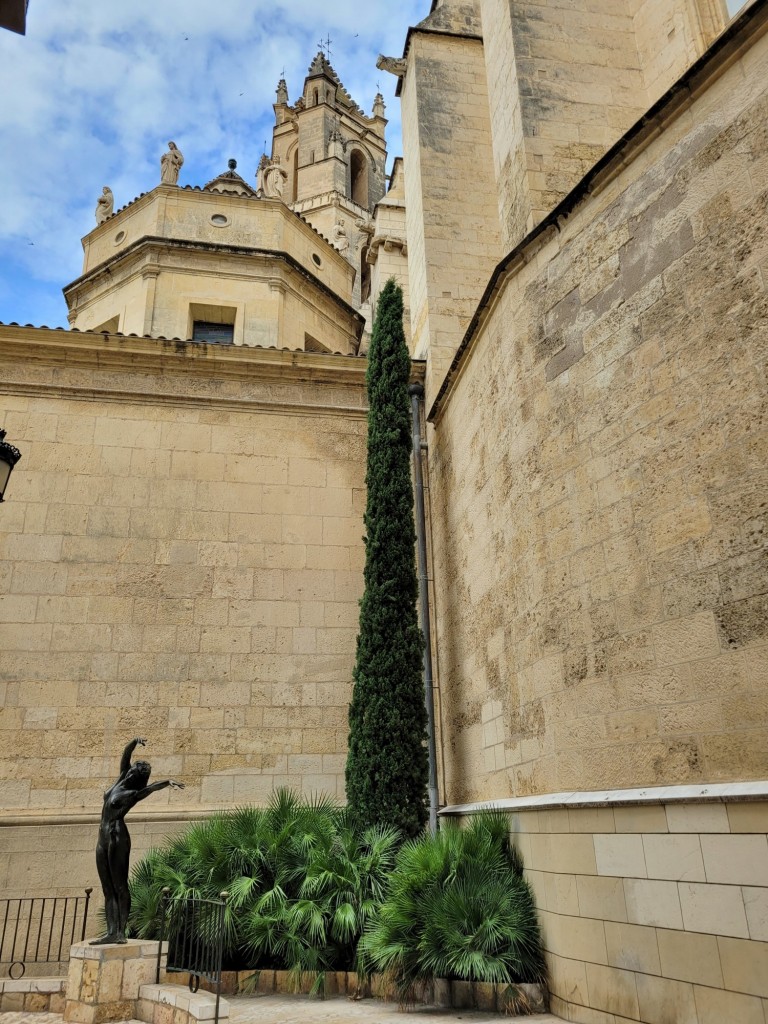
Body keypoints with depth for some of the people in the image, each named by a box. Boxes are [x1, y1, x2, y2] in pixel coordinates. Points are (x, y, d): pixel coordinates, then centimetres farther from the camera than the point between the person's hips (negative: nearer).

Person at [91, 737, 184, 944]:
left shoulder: (134, 793, -5)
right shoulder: (121, 781, 14)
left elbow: (151, 788, -24)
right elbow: (125, 756, 10)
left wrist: (168, 782, -42)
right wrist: (135, 742, -5)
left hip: (118, 837, -8)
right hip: (103, 838, 8)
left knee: (120, 886, -8)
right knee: (108, 889, 5)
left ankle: (121, 932, -8)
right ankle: (111, 932, 5)